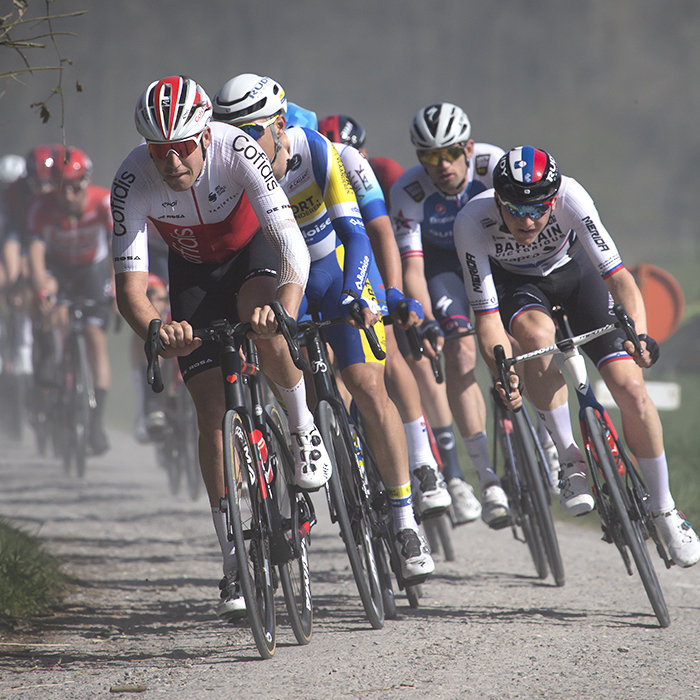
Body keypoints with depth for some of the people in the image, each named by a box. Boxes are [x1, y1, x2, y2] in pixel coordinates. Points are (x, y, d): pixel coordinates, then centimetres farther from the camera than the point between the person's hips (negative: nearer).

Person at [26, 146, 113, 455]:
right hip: (57, 266, 1)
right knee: (50, 291, -31)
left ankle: (98, 421, -10)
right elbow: (35, 254, -35)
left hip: (93, 267, -1)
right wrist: (43, 291, -51)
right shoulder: (42, 207, -28)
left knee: (95, 335, -13)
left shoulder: (104, 202, -29)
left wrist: (117, 288, -51)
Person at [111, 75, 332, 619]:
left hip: (253, 250, -2)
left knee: (259, 317, -37)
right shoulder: (133, 182, -30)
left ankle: (304, 428, -10)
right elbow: (129, 284, -31)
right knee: (213, 409, -8)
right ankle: (234, 561, 0)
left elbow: (291, 242, -41)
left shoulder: (237, 150, -35)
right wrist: (157, 331, -53)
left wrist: (285, 308, -60)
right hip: (195, 272, 2)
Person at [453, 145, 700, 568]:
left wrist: (639, 333, -54)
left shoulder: (570, 197, -36)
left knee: (631, 389, -11)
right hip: (515, 282, 0)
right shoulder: (473, 222, -34)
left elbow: (618, 276, -38)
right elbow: (487, 314, -30)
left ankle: (664, 509, 9)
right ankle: (571, 460, -18)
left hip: (573, 269, 1)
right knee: (537, 335, -36)